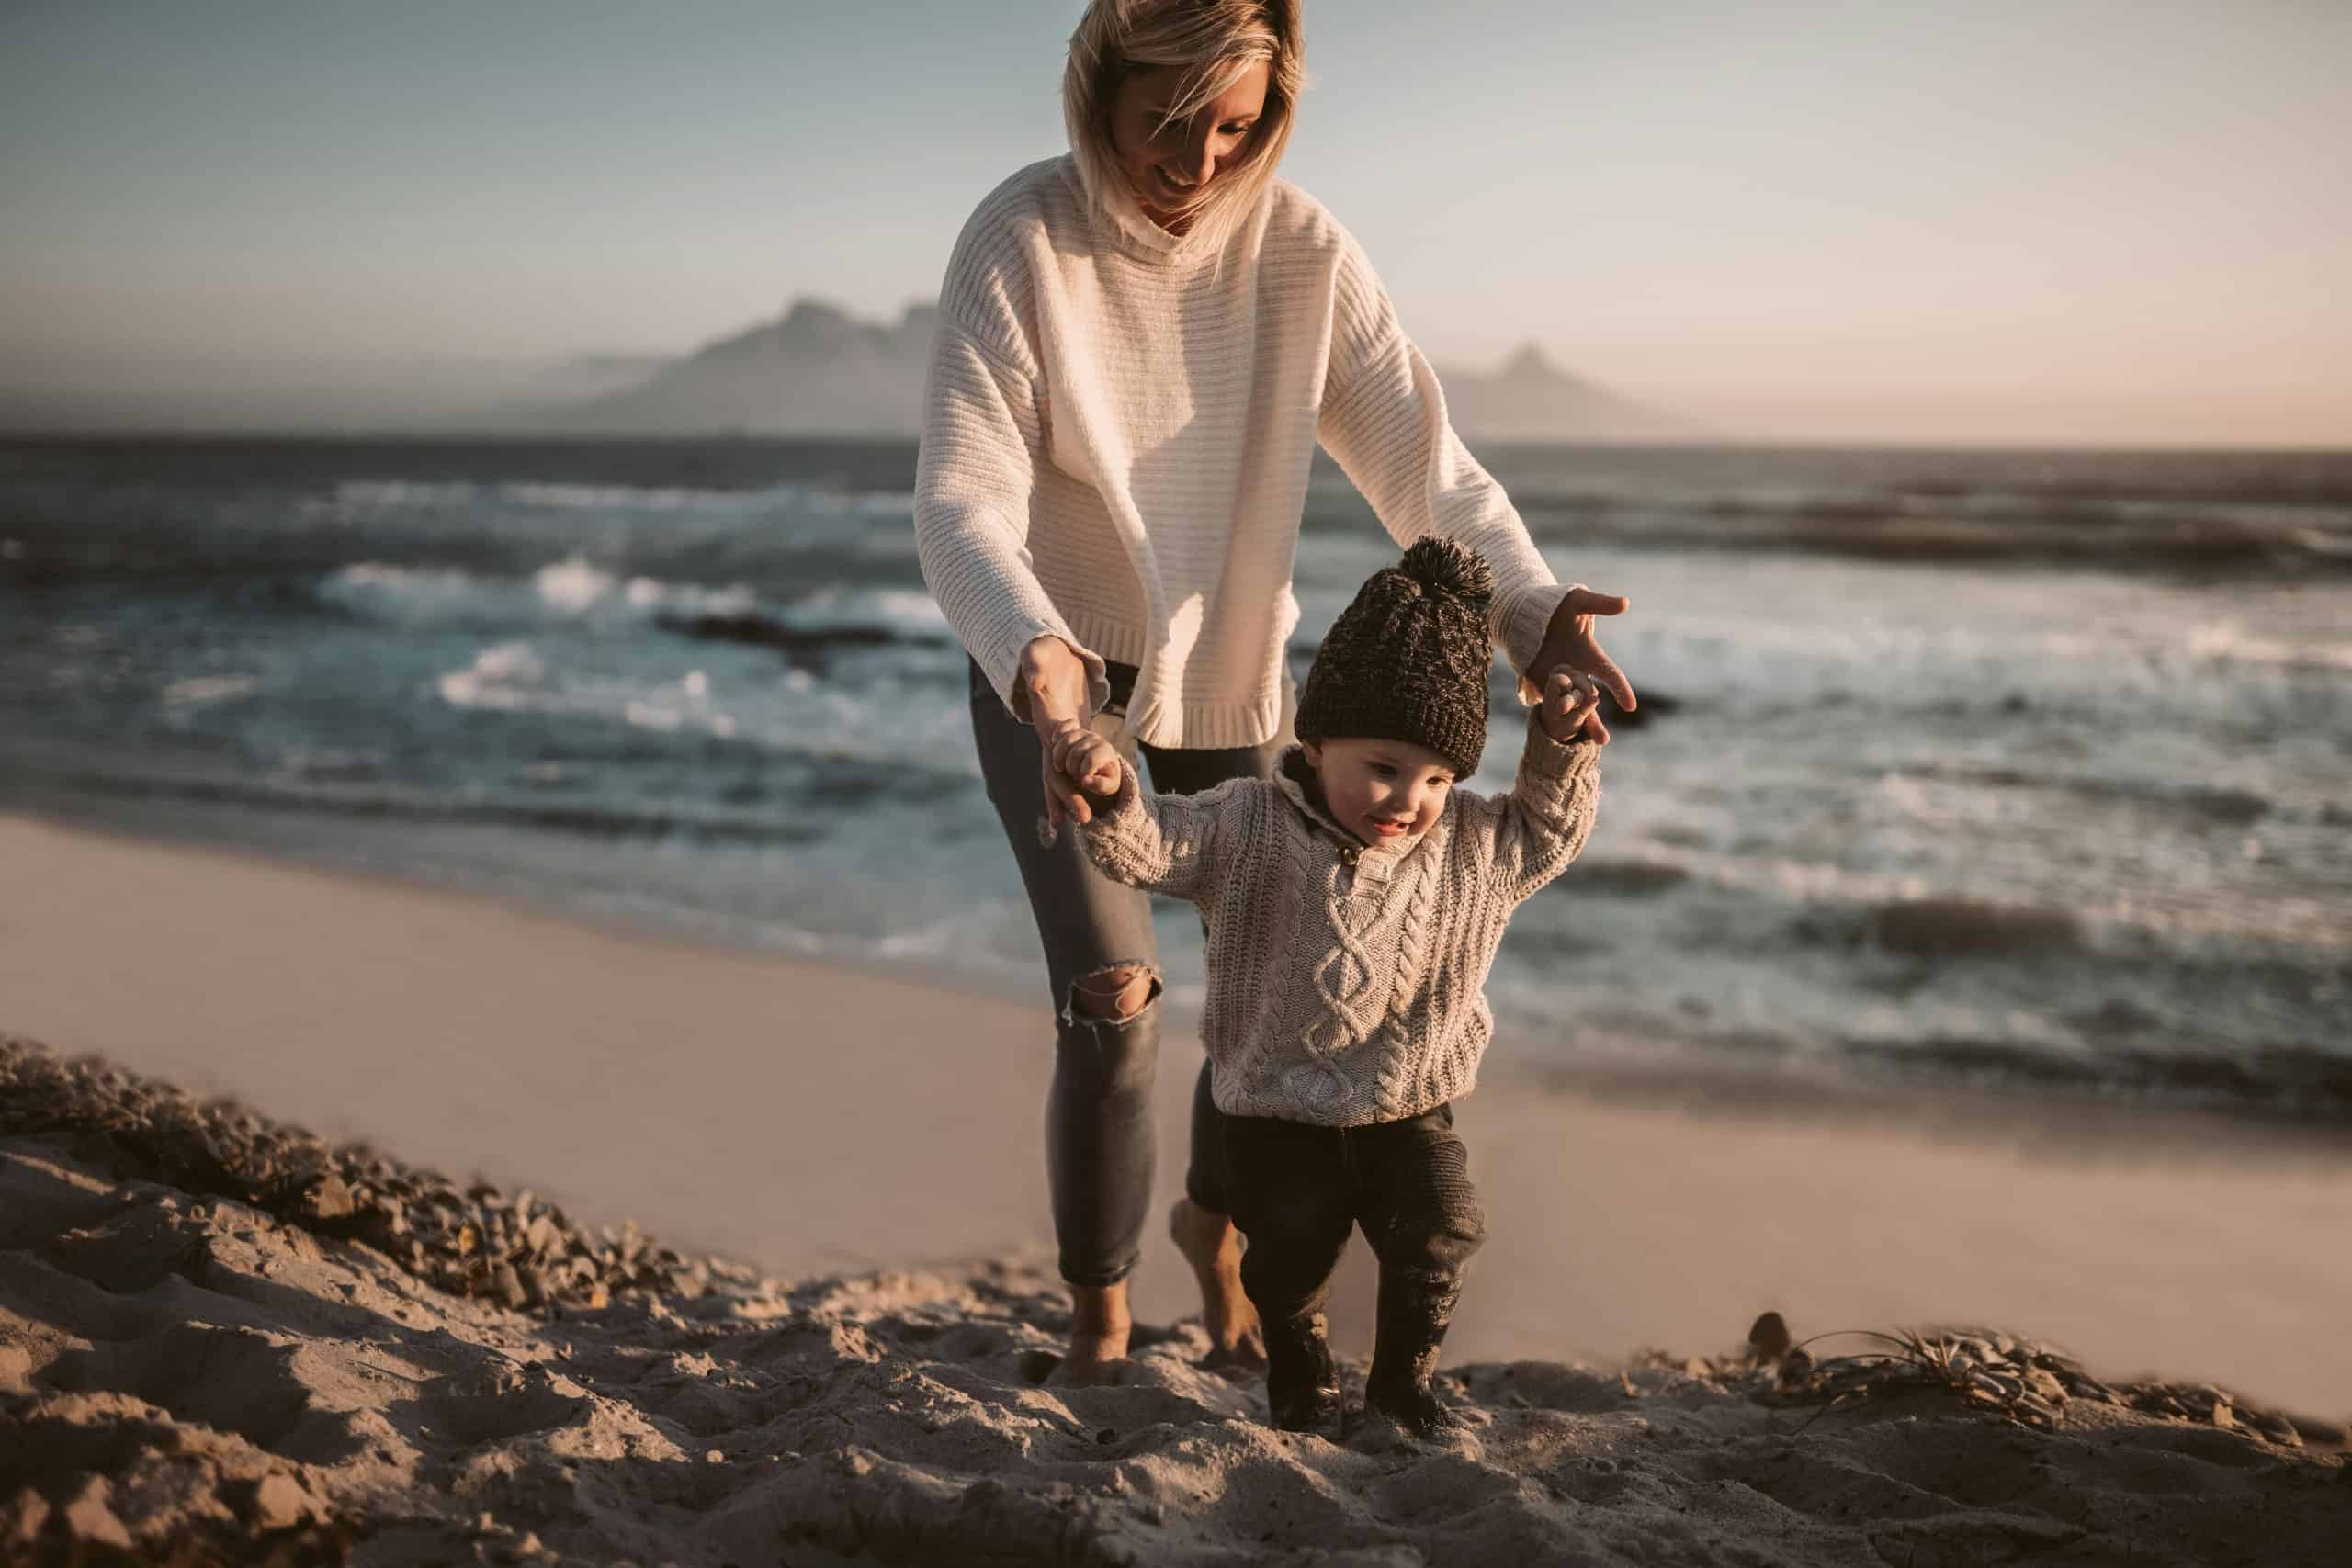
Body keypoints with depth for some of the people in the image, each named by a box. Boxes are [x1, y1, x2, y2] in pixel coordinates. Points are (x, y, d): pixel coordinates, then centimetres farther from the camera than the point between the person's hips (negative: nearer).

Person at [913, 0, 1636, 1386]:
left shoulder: (1304, 251, -14)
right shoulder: (1020, 243, -21)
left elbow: (1424, 463, -18)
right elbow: (961, 502, -29)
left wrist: (1530, 608, -36)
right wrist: (1038, 660, -48)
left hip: (1230, 656, 3)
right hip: (1050, 662, -2)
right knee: (1111, 1013, -11)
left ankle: (1215, 1224, 33)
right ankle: (1099, 1321, 15)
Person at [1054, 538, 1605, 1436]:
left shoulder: (1470, 846, -1)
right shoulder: (1251, 828, -12)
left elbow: (1545, 835, 15)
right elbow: (1150, 847, -20)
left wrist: (1561, 751, -2)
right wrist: (1112, 795, -41)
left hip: (1411, 1110, 2)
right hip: (1281, 1114, -2)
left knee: (1440, 1235, -9)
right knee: (1290, 1246, -6)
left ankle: (1403, 1380, 17)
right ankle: (1299, 1376, 26)